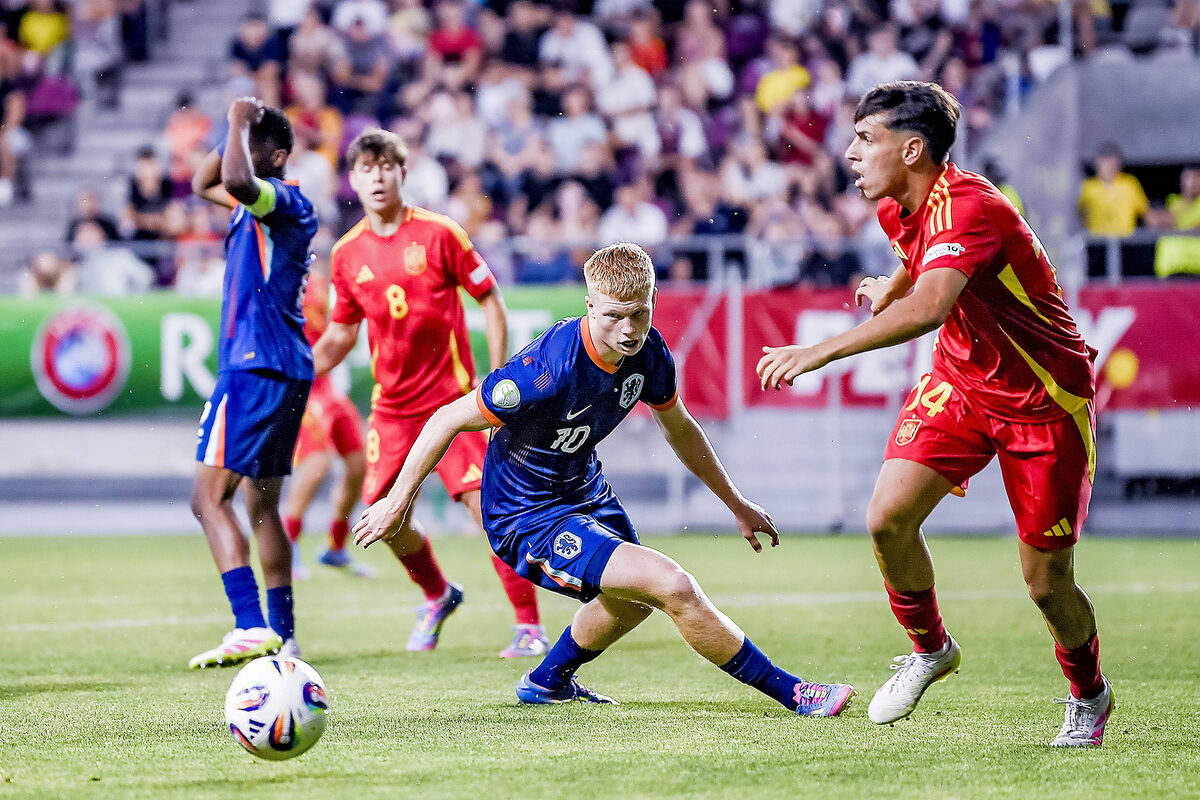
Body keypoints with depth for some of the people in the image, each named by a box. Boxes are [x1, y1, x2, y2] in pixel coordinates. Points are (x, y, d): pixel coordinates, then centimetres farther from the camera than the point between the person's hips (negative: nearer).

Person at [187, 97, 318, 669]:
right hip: (284, 372, 11)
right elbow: (204, 183, 33)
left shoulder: (286, 199, -11)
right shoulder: (256, 204, 17)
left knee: (210, 496, -16)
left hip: (259, 366, -11)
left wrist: (242, 124, -17)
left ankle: (251, 627, -26)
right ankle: (282, 635, 20)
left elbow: (238, 180, -33)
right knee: (261, 504, 16)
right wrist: (239, 130, 17)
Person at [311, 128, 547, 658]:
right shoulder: (348, 254, 5)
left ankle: (529, 626, -4)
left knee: (485, 503, -13)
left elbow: (490, 301, 0)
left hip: (452, 398, -4)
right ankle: (438, 597, 28)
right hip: (392, 407, 4)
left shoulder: (438, 234, -6)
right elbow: (341, 335, 16)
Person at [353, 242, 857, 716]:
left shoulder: (648, 352, -12)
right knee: (673, 586, -23)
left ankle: (548, 681, 58)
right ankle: (791, 694, -12)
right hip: (528, 516, -9)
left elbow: (679, 428, 10)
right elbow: (450, 420, -23)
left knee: (636, 598, 34)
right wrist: (397, 502, -16)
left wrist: (737, 504, 17)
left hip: (585, 493, 9)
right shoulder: (551, 367, -34)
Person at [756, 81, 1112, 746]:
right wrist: (890, 286, 36)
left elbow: (927, 309, -45)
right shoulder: (898, 209, -2)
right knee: (887, 519, -12)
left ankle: (1088, 695, 27)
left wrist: (821, 352, -49)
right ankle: (929, 649, 13)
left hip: (1045, 399, -7)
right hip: (960, 378, 7)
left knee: (1047, 584, -3)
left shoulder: (968, 207, -29)